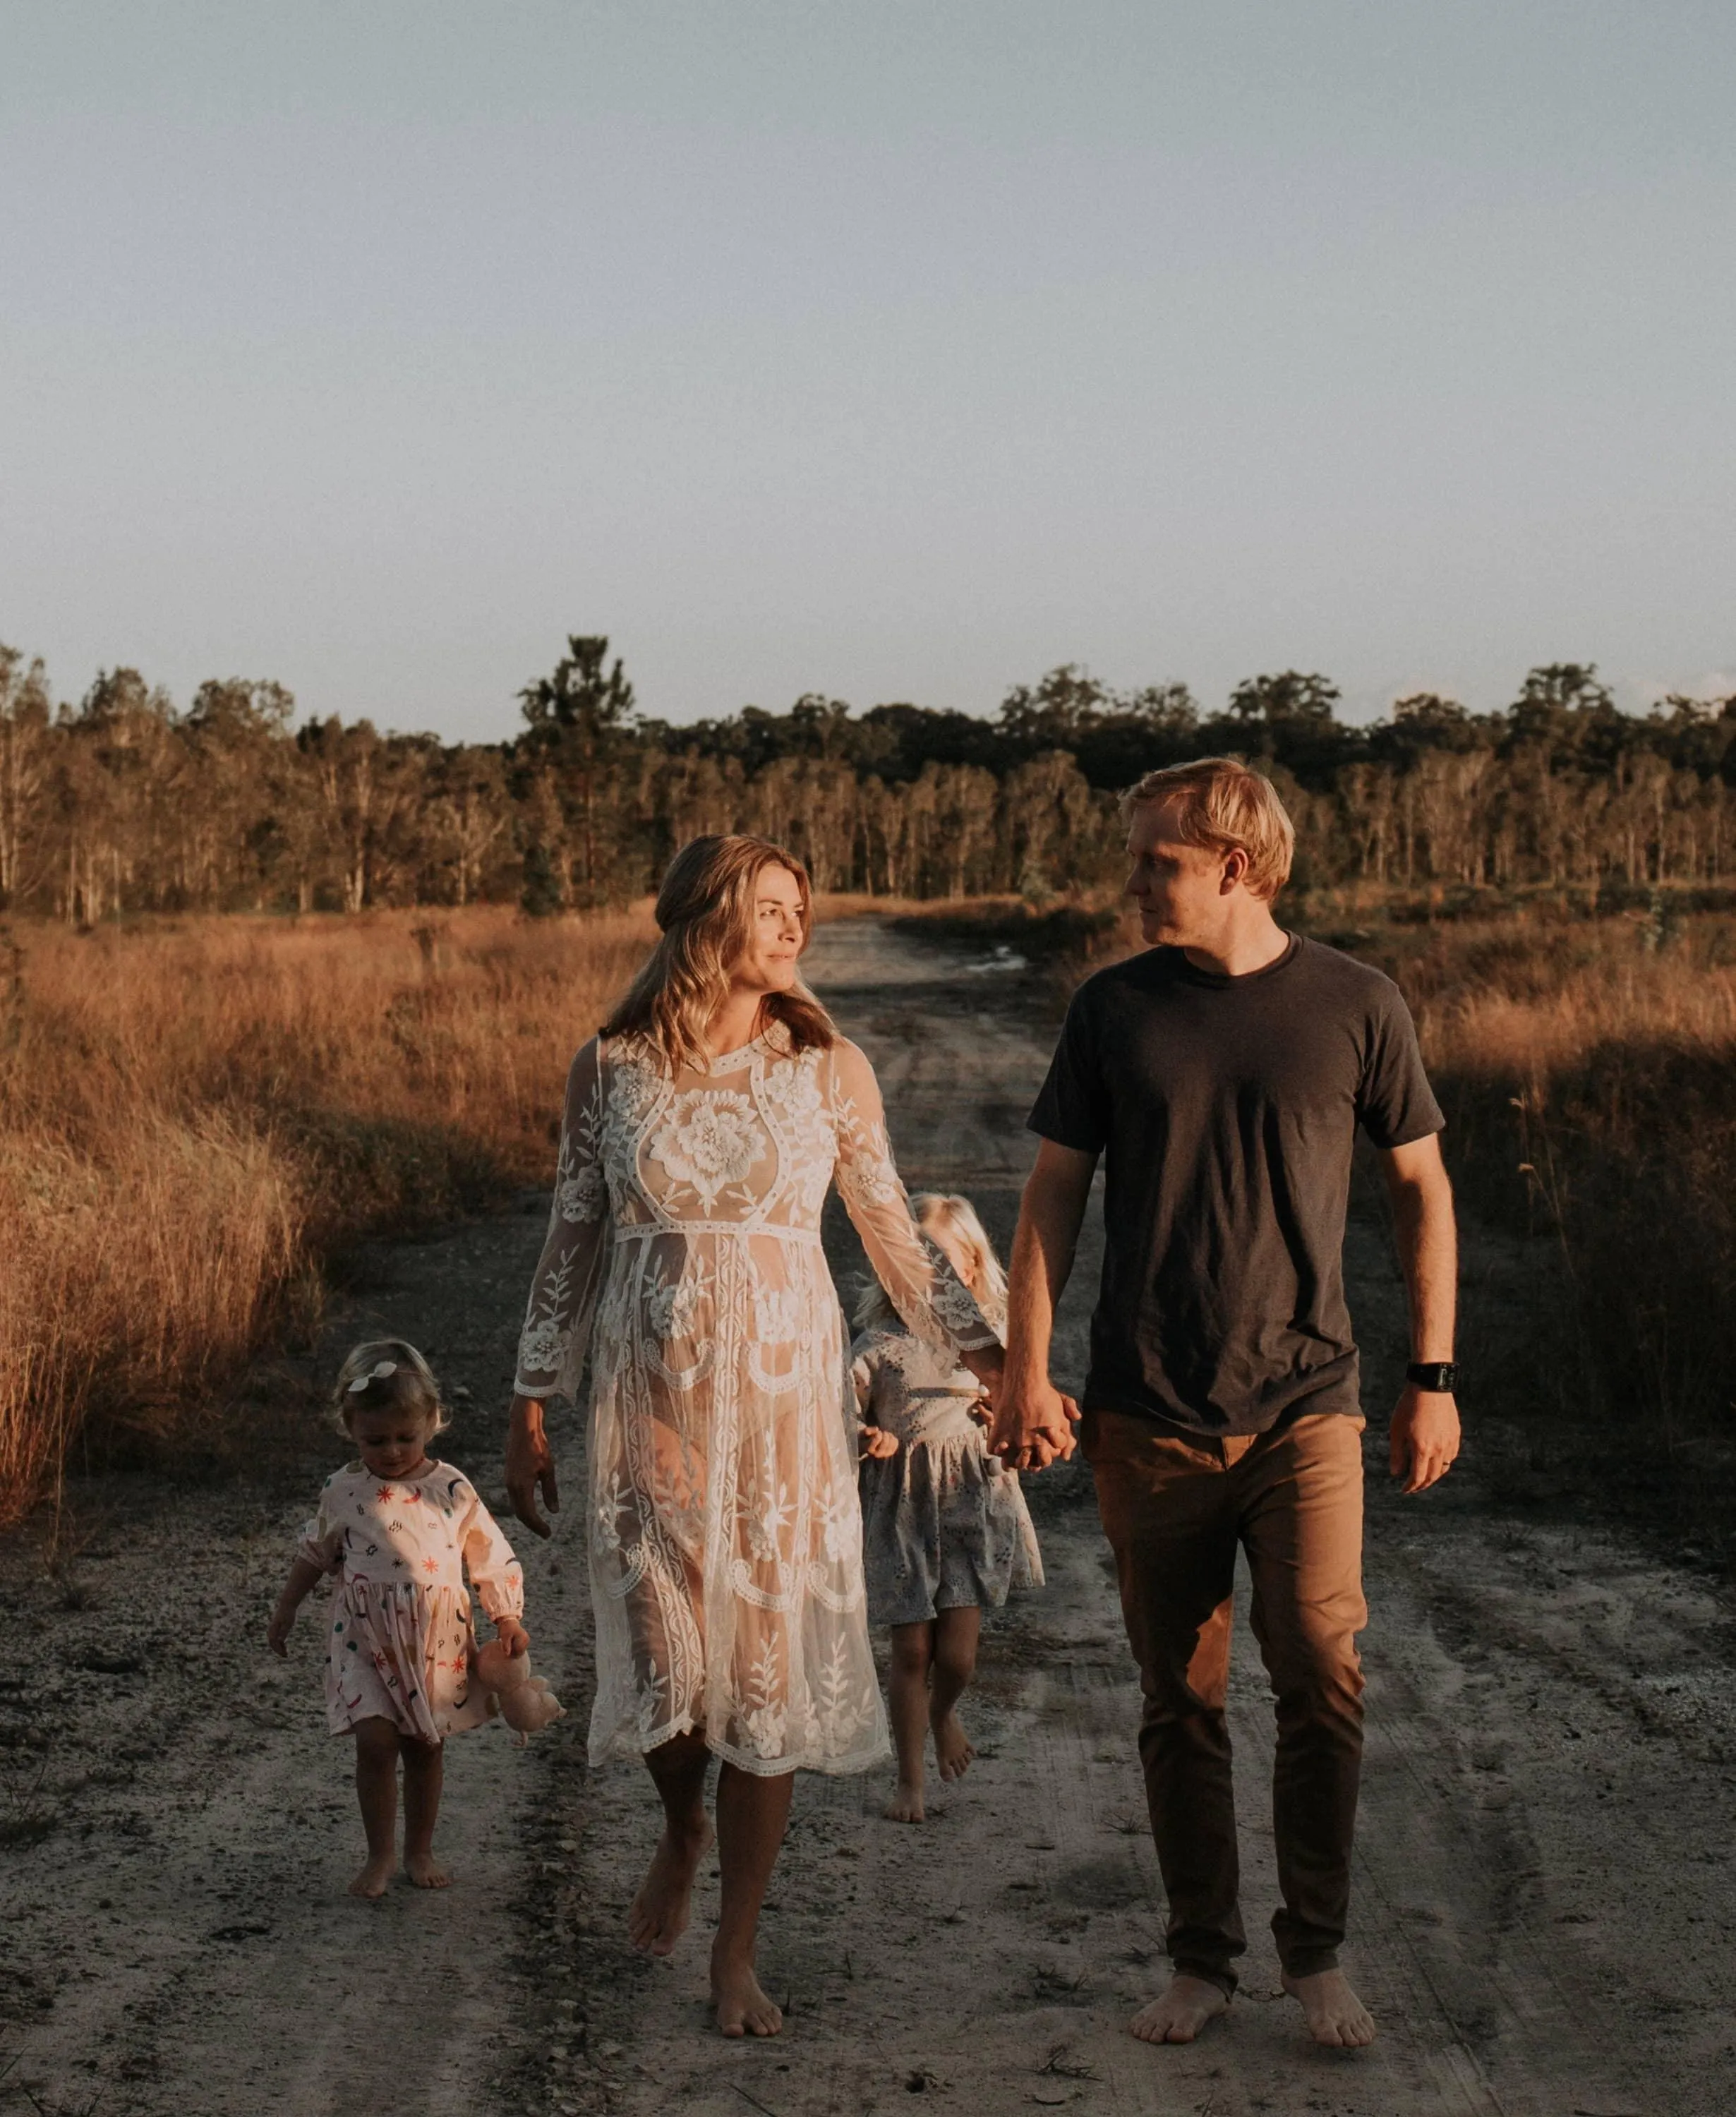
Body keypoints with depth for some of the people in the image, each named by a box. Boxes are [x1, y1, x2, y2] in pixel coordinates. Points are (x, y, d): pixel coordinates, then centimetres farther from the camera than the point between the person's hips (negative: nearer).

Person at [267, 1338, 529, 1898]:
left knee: (426, 1746, 10)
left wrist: (508, 1619, -7)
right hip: (365, 1641, -1)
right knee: (375, 1741, -11)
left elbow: (492, 1558, 1)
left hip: (437, 1642, 1)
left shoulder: (451, 1490, -5)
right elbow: (314, 1554, 13)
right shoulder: (345, 1491, -3)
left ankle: (420, 1850, 26)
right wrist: (285, 1611, 20)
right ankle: (380, 1853, 5)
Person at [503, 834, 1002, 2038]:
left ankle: (736, 1951, 13)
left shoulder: (829, 1070, 1)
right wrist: (533, 1406, 7)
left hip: (785, 1396, 0)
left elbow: (895, 1238, 7)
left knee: (771, 1659, 0)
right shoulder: (612, 1069, 2)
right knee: (662, 1650, 1)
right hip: (651, 1397, 0)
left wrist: (988, 1356, 0)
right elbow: (573, 1242, 7)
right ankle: (683, 1833, 36)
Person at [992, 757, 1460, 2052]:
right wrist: (1028, 1374, 0)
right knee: (1181, 1700, 6)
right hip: (1148, 1415, 2)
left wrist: (1433, 1380, 6)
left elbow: (1423, 1191, 8)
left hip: (1304, 1407, -1)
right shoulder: (1116, 1009, 4)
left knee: (1323, 1673, -11)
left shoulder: (1355, 1007, 0)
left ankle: (1317, 1953, 7)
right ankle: (1204, 1958, 19)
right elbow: (1053, 1195, 8)